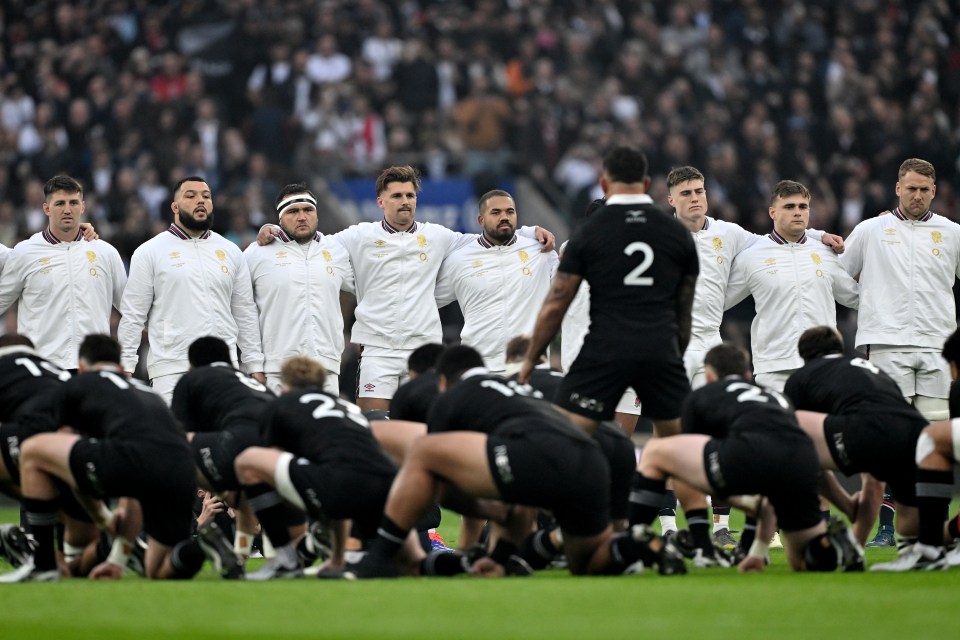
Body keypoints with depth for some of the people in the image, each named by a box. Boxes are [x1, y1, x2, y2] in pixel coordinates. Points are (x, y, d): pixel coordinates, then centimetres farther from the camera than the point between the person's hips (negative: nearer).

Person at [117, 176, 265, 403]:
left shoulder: (231, 252, 14)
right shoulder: (150, 252, 4)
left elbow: (245, 314, 16)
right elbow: (133, 314, 2)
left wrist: (256, 368, 10)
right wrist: (125, 368, -5)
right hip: (171, 372, -3)